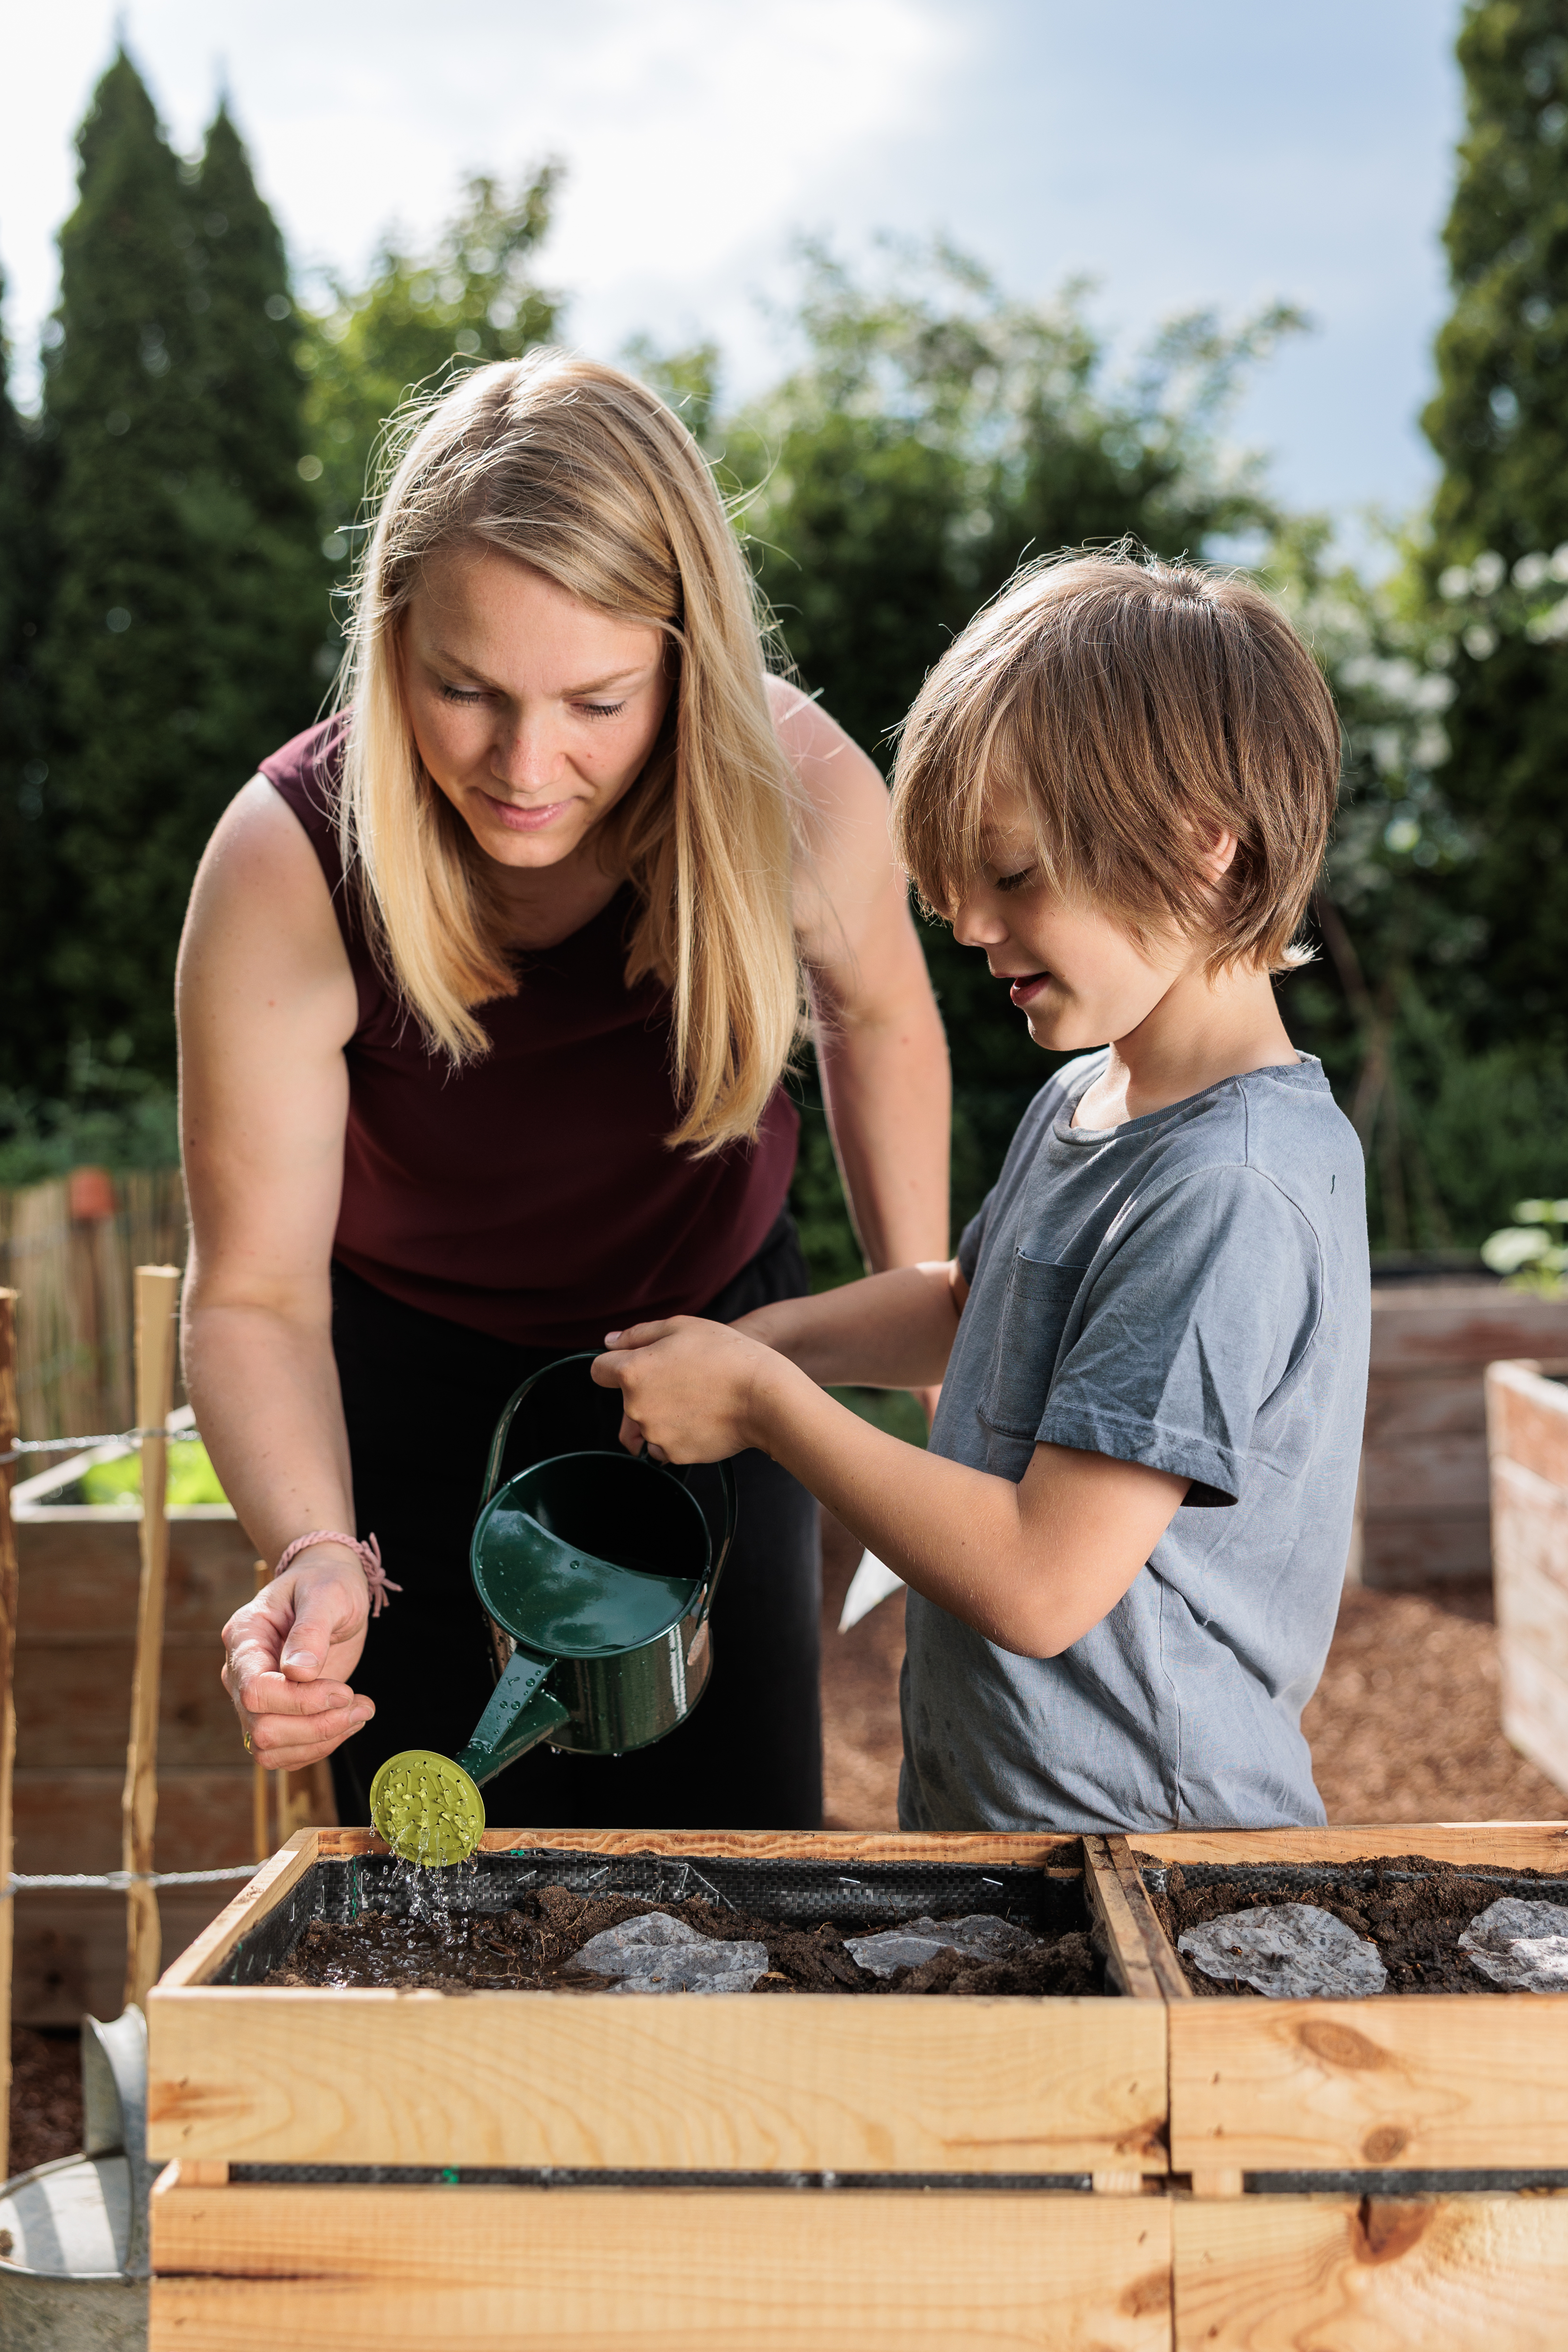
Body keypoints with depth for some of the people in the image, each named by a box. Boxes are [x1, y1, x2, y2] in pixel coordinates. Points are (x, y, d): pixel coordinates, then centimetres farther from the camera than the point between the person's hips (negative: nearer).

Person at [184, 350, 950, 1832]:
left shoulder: (797, 792, -27)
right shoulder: (286, 872, -31)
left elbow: (873, 1012, -3)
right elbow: (254, 1291, -25)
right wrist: (318, 1556, -43)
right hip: (419, 1381, -1)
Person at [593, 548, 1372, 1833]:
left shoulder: (1229, 1194, -26)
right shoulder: (1084, 1101, 3)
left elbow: (1042, 1583, -27)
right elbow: (969, 1305, 22)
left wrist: (762, 1401, -18)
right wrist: (750, 1340, 5)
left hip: (1145, 1843, -8)